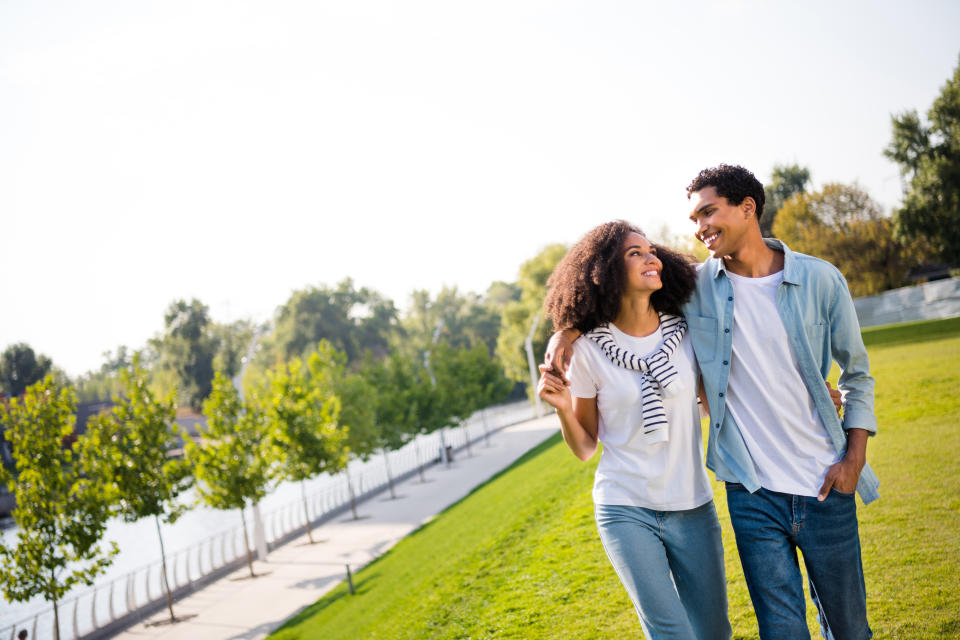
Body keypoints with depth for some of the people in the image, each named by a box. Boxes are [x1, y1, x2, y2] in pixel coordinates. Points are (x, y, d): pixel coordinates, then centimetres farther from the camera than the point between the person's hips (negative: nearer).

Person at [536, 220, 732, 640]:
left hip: (692, 507, 3)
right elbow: (585, 449, 2)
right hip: (625, 510, -3)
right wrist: (564, 409, -18)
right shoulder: (588, 351, -6)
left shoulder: (686, 331, 0)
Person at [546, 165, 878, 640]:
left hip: (824, 487, 0)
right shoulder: (694, 287, -2)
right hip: (752, 494, 0)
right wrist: (569, 327, -6)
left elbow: (856, 374, 7)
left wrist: (854, 458, -2)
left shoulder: (820, 280, -4)